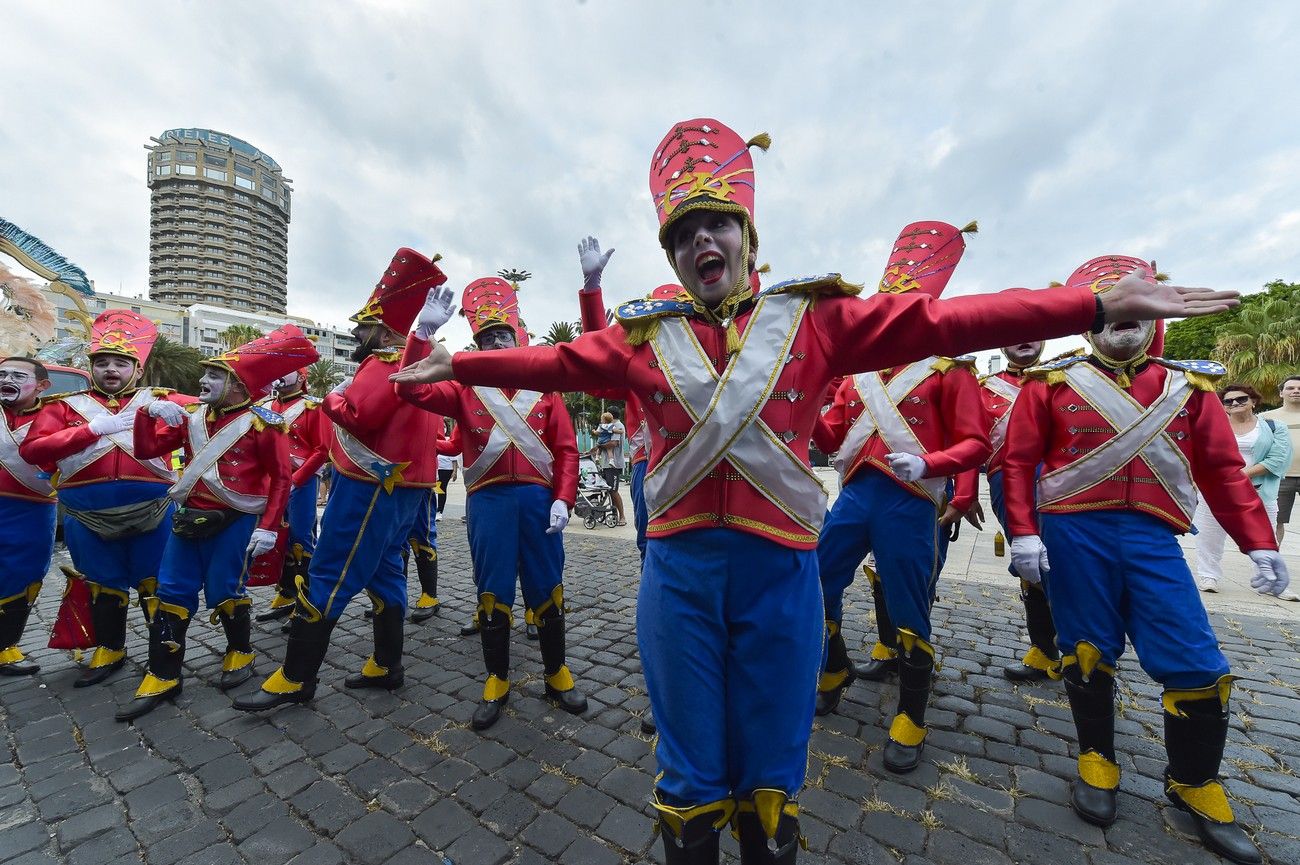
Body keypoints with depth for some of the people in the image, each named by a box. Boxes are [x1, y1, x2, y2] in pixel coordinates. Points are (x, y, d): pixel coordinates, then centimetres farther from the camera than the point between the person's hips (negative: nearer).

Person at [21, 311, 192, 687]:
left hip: (152, 512, -2)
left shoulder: (159, 400, 4)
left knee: (156, 583, 7)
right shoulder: (65, 406, 7)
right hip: (88, 517, 2)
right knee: (105, 585, 16)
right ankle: (109, 651, 34)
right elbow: (31, 449, -4)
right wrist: (93, 428, -15)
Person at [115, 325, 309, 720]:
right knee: (172, 594, 8)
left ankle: (240, 654, 27)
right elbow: (147, 450, 11)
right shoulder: (191, 416, 8)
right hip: (191, 517, 6)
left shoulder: (262, 422, -11)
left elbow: (282, 478, -11)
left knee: (224, 592, 2)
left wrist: (269, 527, -15)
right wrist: (148, 413, -6)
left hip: (236, 522, -6)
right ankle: (163, 677, 21)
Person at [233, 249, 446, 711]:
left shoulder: (384, 364, -13)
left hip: (370, 487, -10)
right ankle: (386, 666, 23)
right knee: (384, 571, 14)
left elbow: (355, 415, -25)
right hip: (403, 485, 10)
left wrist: (332, 397, -6)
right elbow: (433, 431, 20)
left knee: (328, 578, -1)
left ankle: (294, 679, 11)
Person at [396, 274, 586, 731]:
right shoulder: (465, 388, 9)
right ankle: (497, 680, 27)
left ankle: (557, 673, 27)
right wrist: (424, 332, -13)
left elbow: (567, 449, 4)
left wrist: (563, 499, -7)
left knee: (547, 588, 8)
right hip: (488, 500, 0)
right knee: (493, 591, 8)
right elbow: (411, 389, -5)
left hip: (538, 498, 1)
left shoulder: (544, 387, 8)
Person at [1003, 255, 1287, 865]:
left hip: (1153, 536, 3)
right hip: (1075, 534, -2)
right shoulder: (1052, 383, 1)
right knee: (1087, 652, 6)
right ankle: (1097, 759, 28)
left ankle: (1194, 784, 27)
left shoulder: (1188, 383, 12)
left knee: (1196, 664, 3)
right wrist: (1023, 532, -10)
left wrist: (1259, 543, 6)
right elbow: (1018, 460, -2)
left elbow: (1223, 469, 13)